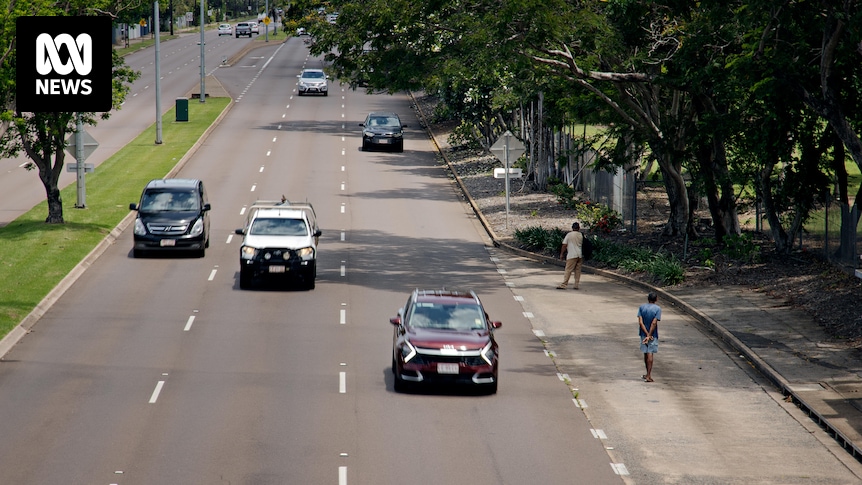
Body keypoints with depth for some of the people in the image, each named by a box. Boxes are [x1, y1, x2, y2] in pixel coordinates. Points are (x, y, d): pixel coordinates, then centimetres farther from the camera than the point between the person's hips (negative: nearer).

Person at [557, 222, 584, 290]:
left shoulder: (569, 234, -6)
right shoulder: (581, 235, 7)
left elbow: (564, 245, -6)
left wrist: (561, 254, 2)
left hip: (572, 255, -5)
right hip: (580, 255, 5)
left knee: (568, 270, -7)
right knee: (577, 270, 9)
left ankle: (563, 285, -10)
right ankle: (576, 285, 8)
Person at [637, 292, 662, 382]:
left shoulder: (641, 307, -2)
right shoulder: (657, 309, -9)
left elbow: (640, 322, -10)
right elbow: (654, 323, -17)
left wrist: (647, 334, -11)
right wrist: (649, 335, -14)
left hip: (644, 334, 3)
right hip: (653, 335, -3)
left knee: (646, 353, 14)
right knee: (650, 354, -2)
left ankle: (648, 374, 27)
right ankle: (648, 376, -7)